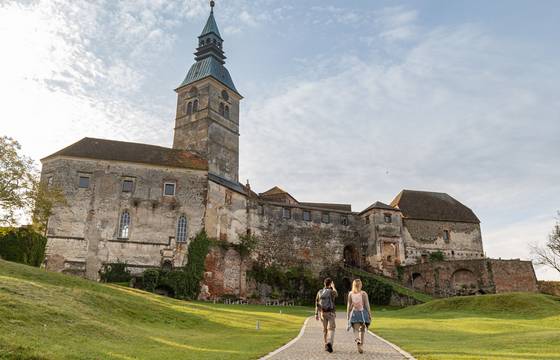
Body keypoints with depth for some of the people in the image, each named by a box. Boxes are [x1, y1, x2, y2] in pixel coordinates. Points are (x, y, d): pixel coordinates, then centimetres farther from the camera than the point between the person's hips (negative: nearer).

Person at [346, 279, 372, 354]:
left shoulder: (350, 294, -1)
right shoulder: (364, 293, -6)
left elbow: (349, 306, 2)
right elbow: (367, 305, -5)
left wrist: (348, 315, 10)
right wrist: (370, 315, 4)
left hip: (354, 313, 0)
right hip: (363, 313, 0)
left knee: (356, 330, -3)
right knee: (362, 330, 16)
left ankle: (357, 341, -32)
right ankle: (361, 345, 23)